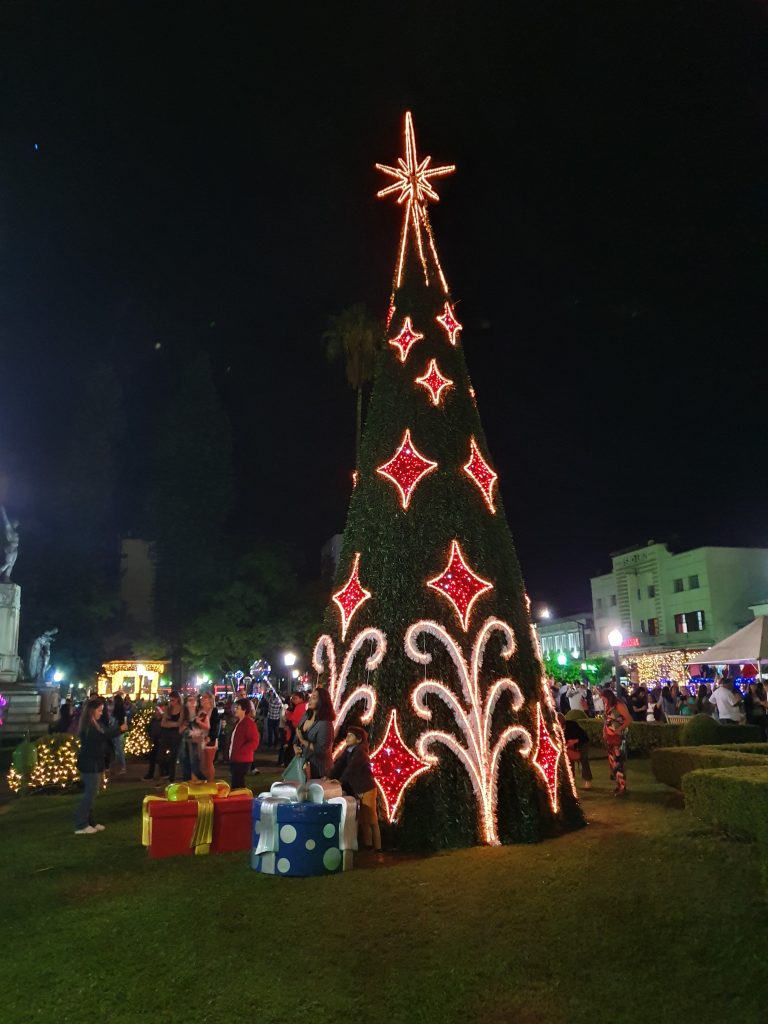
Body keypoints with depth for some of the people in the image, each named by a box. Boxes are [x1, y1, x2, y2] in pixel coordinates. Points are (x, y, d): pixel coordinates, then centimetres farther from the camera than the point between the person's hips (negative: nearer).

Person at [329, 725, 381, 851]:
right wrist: (329, 777, -13)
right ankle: (367, 847, 23)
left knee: (371, 820, -2)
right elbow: (339, 764, -1)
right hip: (355, 790, 8)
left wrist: (339, 782, -24)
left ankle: (377, 849, 4)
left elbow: (350, 769, -25)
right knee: (362, 820, 13)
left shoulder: (360, 752, -18)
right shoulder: (348, 750, 6)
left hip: (366, 789, -8)